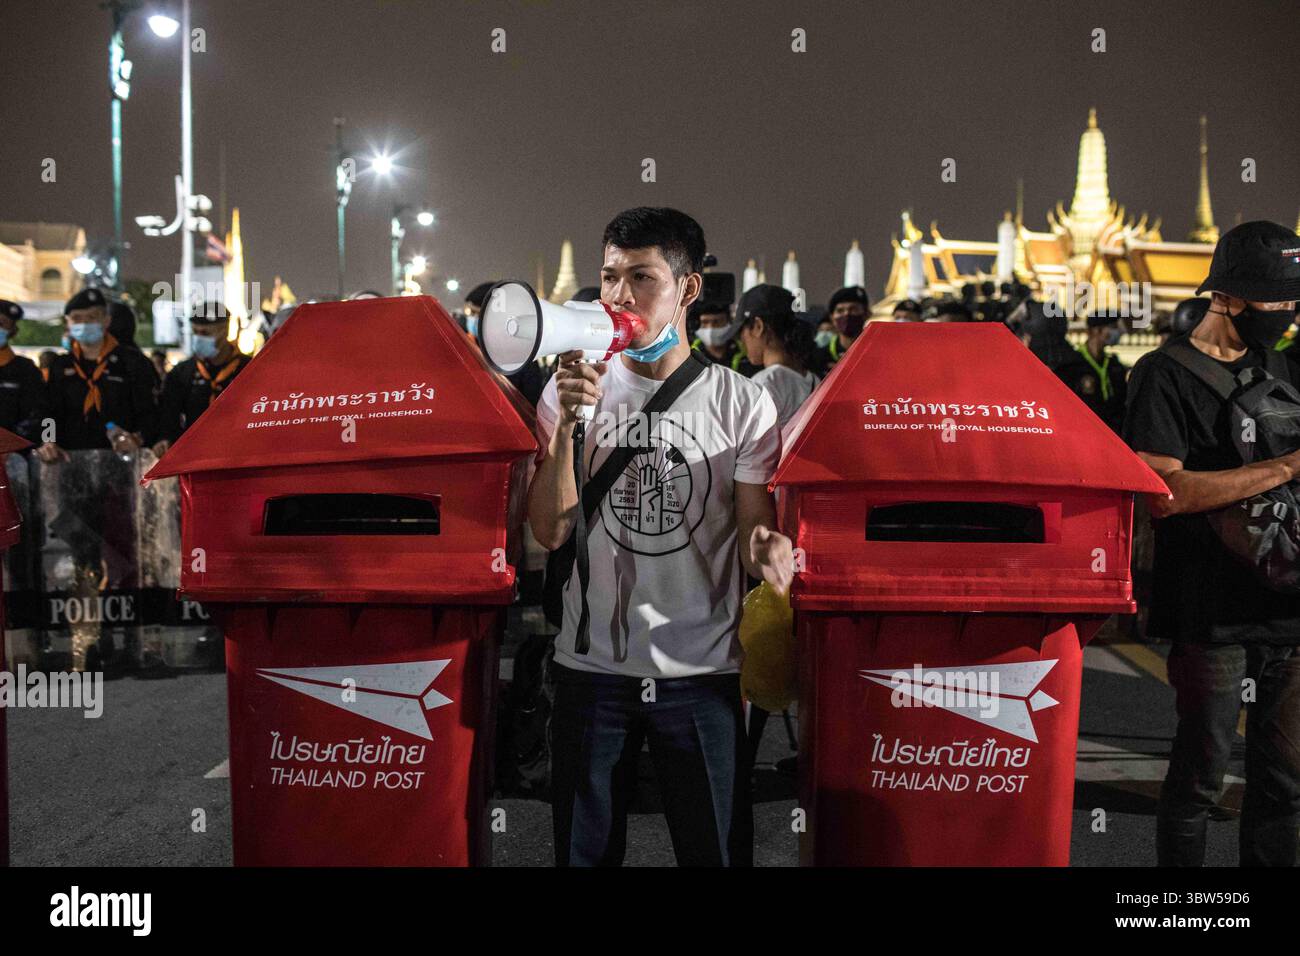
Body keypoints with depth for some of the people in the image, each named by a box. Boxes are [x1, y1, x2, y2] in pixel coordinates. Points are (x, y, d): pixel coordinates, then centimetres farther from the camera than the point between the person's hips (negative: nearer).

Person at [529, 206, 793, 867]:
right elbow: (551, 532, -4)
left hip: (701, 671, -1)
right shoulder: (574, 389, 2)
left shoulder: (743, 404, -2)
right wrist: (567, 424, -16)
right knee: (584, 851, 12)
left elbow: (754, 534, -1)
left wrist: (768, 552, -25)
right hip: (591, 666, 1)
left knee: (718, 850, 7)